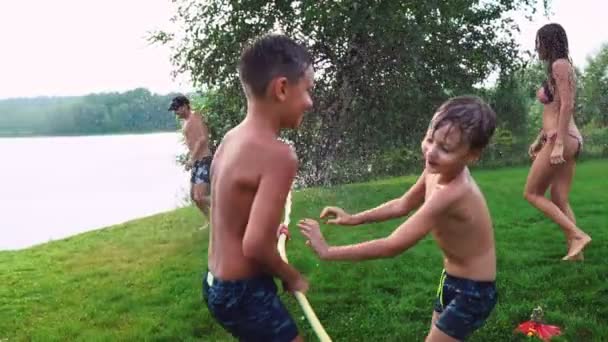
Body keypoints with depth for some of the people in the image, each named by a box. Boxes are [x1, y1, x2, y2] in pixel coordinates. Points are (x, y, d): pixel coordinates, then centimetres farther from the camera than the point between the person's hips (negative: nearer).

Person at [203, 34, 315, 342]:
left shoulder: (231, 139, 2)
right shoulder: (278, 155, -24)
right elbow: (256, 246, -28)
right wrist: (291, 277, -11)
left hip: (218, 283, 9)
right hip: (243, 292, -8)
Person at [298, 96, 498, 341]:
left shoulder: (452, 193, -36)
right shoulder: (437, 169, -9)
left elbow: (393, 246, -32)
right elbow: (403, 205, 10)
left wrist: (328, 251, -27)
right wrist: (355, 218, 5)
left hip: (473, 293, -9)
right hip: (453, 280, 9)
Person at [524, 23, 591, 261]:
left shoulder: (560, 65, -8)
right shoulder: (558, 67, 20)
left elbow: (567, 106, -17)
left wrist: (558, 144, -23)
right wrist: (539, 140, 26)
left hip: (562, 139, -9)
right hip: (568, 140, 9)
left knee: (532, 193, -2)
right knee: (559, 199, 8)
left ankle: (578, 235, -9)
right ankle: (575, 252, 5)